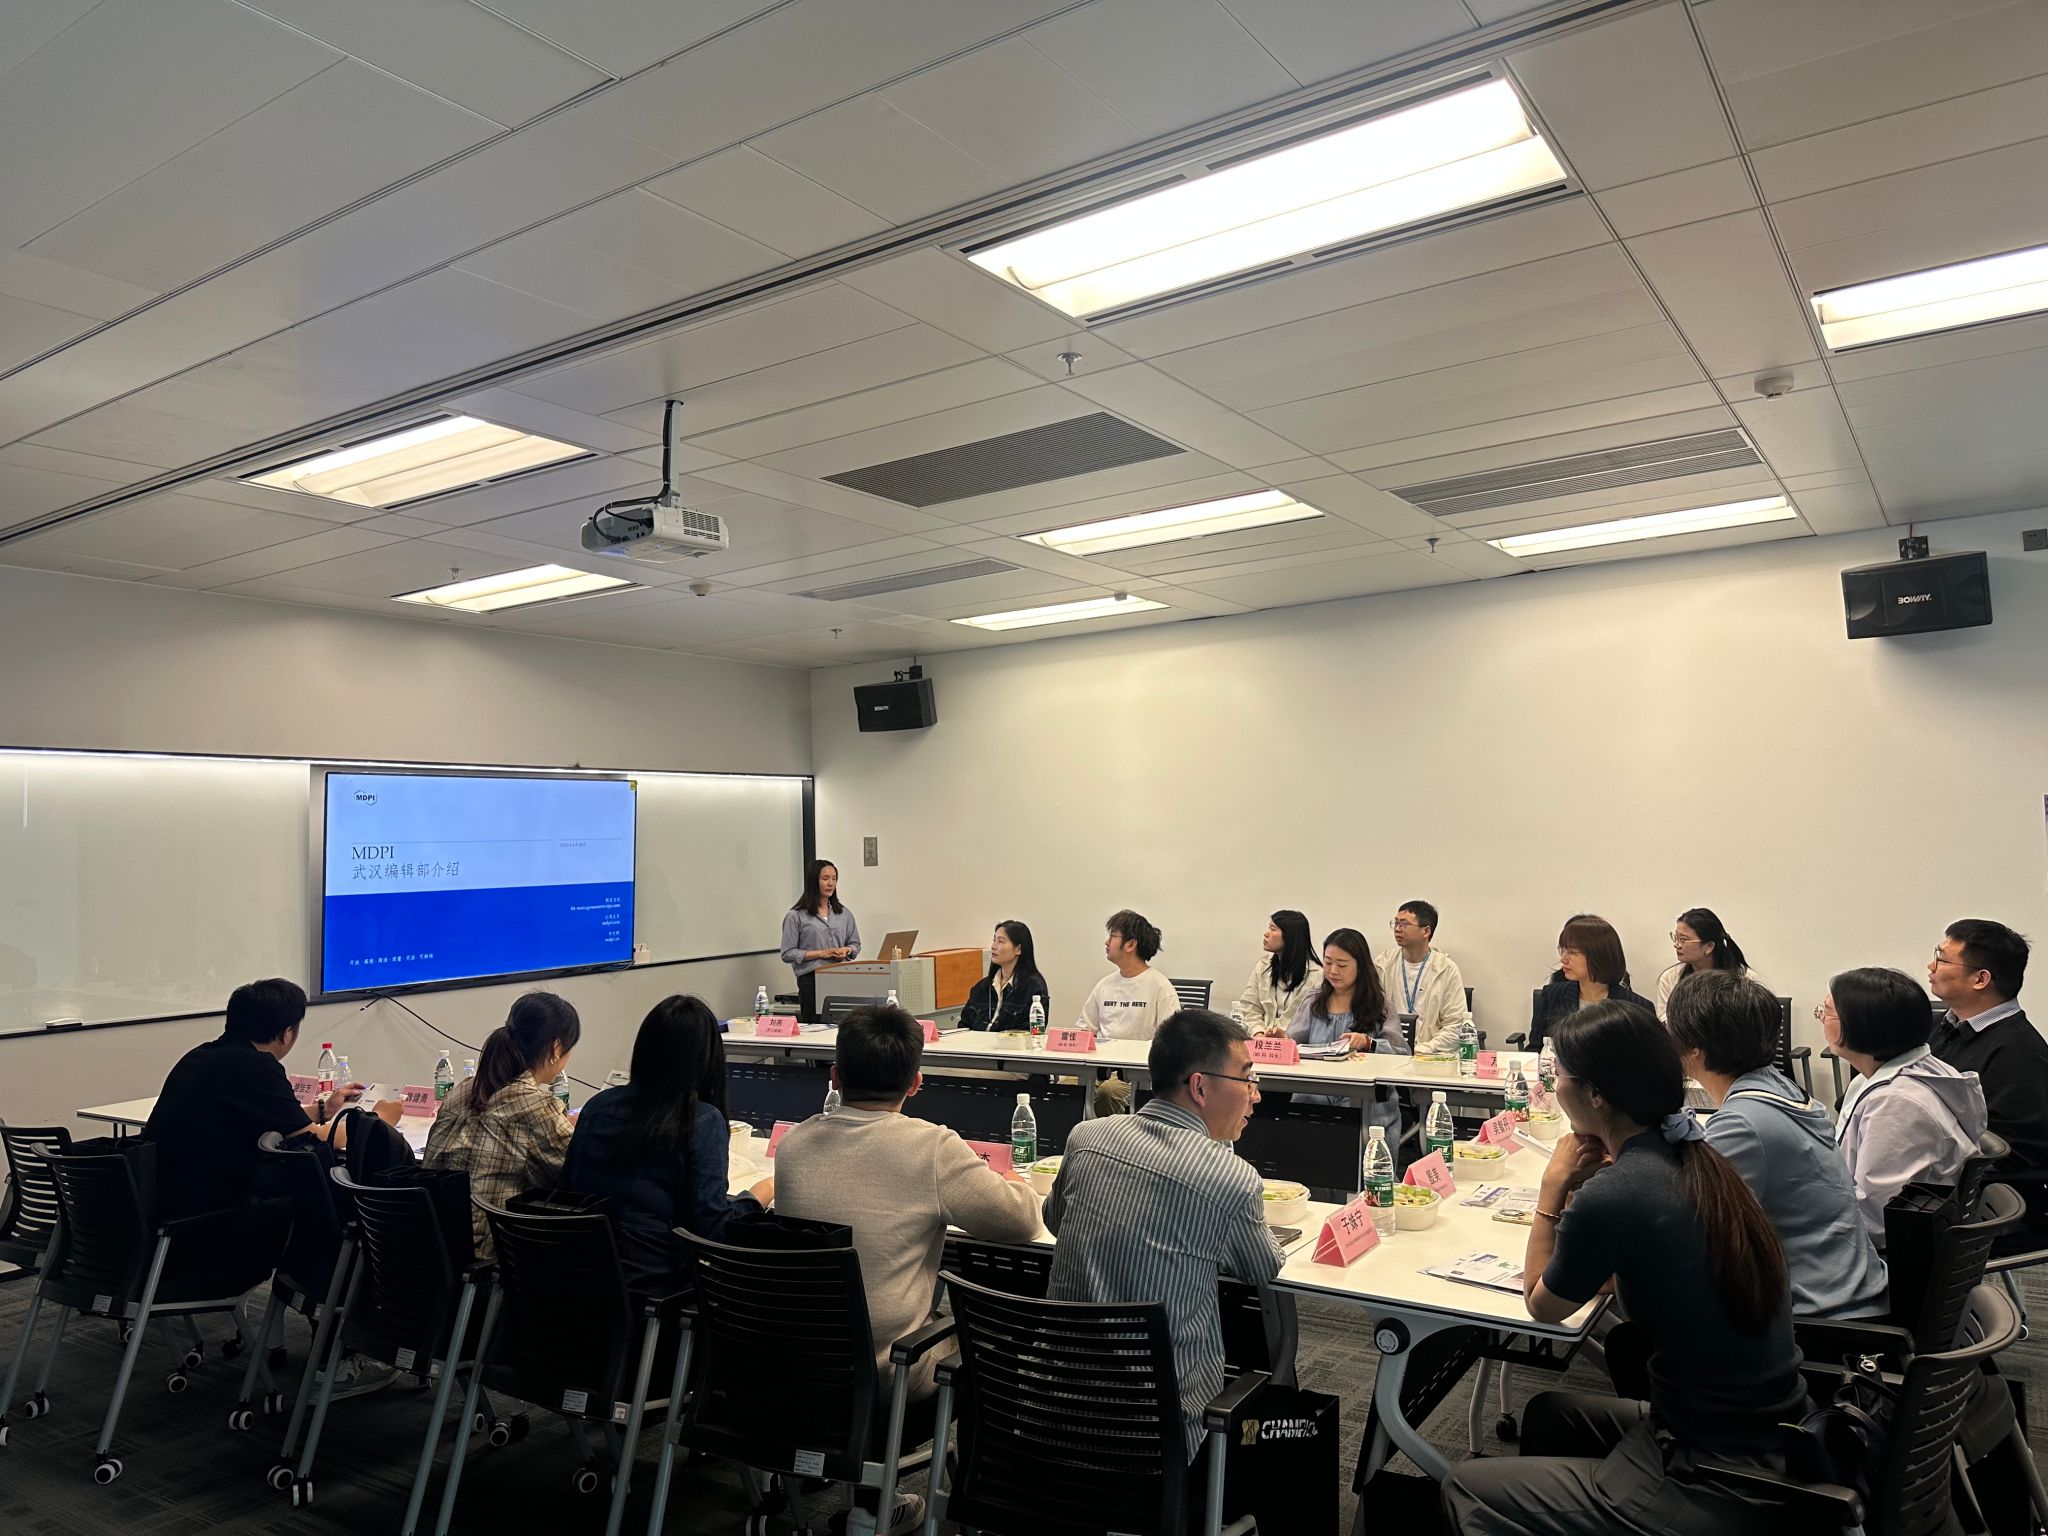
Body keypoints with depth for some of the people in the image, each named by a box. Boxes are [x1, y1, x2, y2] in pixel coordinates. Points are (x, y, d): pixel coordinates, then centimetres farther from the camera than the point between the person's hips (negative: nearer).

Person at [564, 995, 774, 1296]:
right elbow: (712, 1227, -15)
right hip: (655, 1280, -6)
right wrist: (759, 1195, 2)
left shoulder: (599, 1106, 1)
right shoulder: (702, 1121, -13)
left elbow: (567, 1185, 12)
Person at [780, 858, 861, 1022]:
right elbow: (788, 954, -5)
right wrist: (821, 953, -11)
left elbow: (855, 943, 19)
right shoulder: (795, 916, -1)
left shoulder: (844, 914, 13)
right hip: (812, 979, -3)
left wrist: (847, 950, -4)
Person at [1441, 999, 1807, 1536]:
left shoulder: (1612, 1195, -24)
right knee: (1547, 1412, 28)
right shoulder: (1697, 1161, 1)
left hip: (1717, 1491, -8)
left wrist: (1554, 1186, 0)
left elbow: (1542, 1305, -4)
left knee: (1464, 1489, 4)